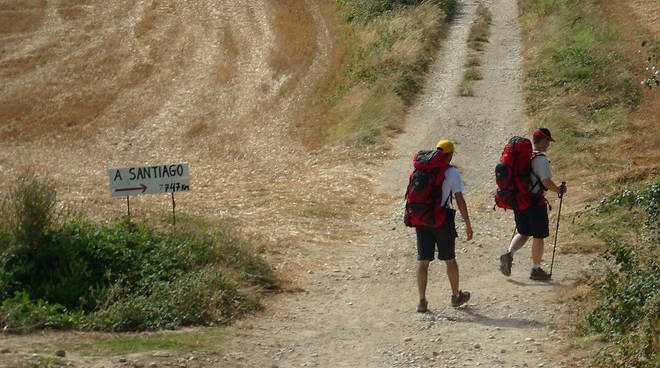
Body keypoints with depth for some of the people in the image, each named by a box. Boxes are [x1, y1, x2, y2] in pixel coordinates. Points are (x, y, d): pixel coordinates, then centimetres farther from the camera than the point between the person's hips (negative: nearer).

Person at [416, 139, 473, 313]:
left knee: (423, 261, 2)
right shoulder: (452, 173, -6)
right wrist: (468, 224, -6)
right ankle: (456, 296, 29)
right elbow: (459, 199, -9)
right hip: (442, 220, -3)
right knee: (449, 260, 13)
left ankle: (422, 300, -6)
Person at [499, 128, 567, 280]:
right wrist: (559, 190, -4)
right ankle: (536, 269, 14)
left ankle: (509, 254, -5)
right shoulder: (541, 159, -16)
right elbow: (547, 182, -22)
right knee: (538, 236, 6)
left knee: (523, 233, 18)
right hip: (535, 203, -7)